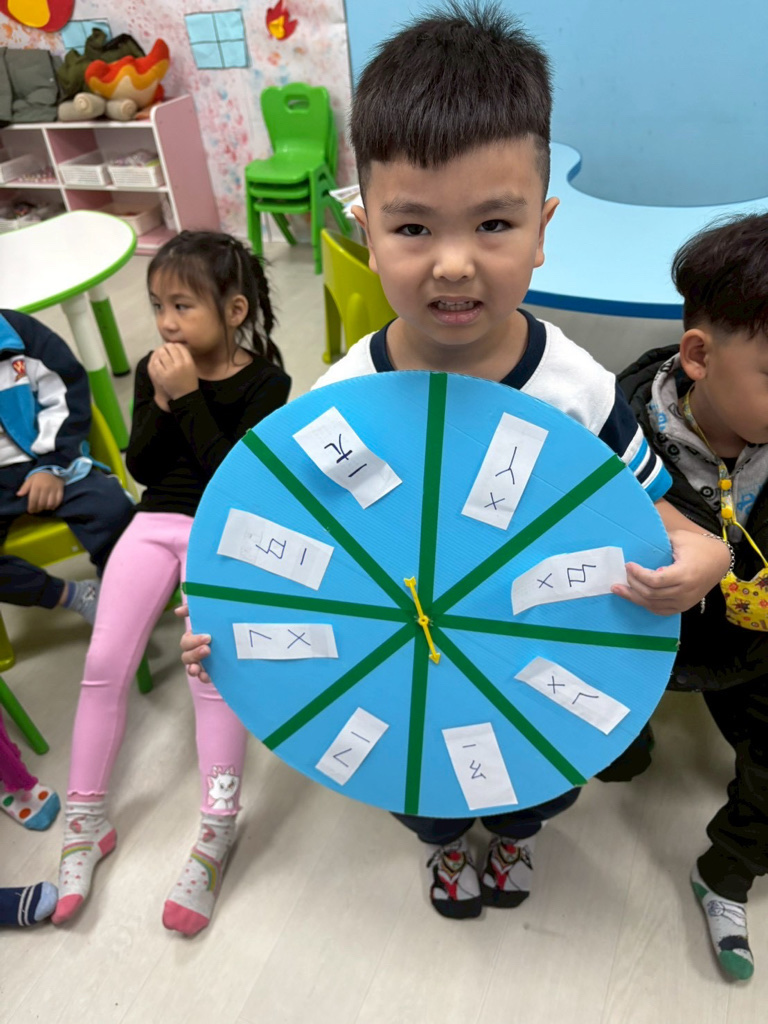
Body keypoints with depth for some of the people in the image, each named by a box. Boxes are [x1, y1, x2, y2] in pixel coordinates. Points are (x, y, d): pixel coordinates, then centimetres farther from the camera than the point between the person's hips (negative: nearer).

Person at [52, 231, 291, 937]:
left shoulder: (264, 381, -5)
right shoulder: (154, 370, 8)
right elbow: (140, 468, 3)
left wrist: (189, 399, -18)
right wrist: (161, 402, -11)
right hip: (156, 521, 5)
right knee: (105, 661, -6)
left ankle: (218, 833, -4)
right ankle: (86, 821, 13)